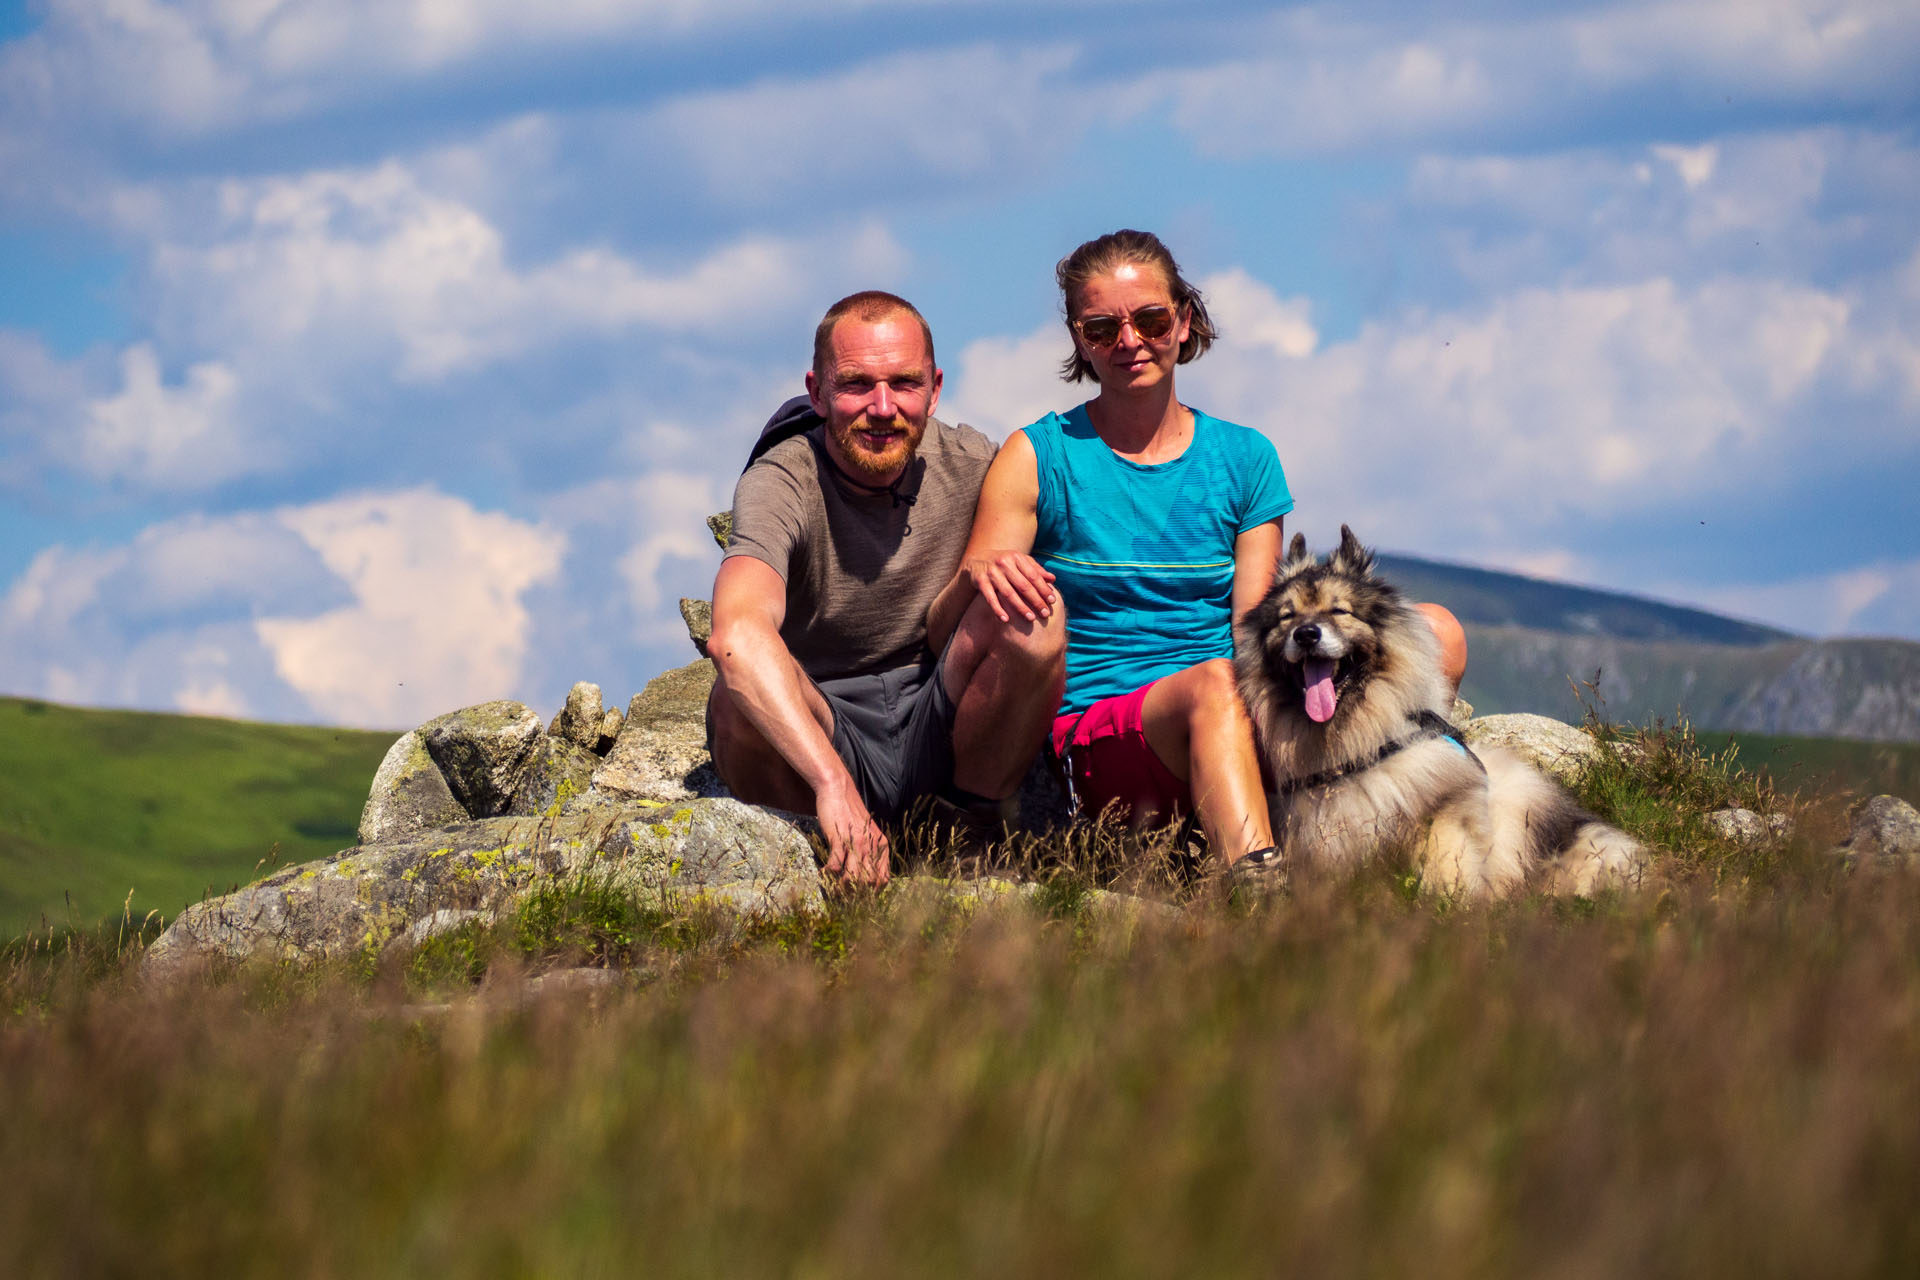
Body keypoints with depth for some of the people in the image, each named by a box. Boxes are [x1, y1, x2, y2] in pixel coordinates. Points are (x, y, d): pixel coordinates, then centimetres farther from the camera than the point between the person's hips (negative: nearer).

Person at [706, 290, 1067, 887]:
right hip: (818, 728, -3)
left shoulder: (968, 464, -4)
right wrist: (833, 784, -50)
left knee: (1034, 617, -23)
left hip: (938, 734, 3)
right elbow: (736, 633, -39)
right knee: (742, 694, -36)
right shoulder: (782, 484, -19)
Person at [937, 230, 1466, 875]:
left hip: (1230, 725, 4)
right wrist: (975, 576, -27)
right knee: (1214, 683, -37)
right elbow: (940, 631, -2)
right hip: (1094, 727, -4)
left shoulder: (1244, 459, 14)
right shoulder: (1039, 458, 4)